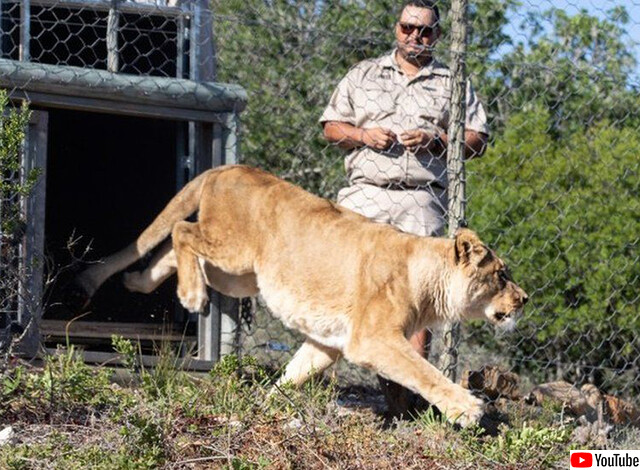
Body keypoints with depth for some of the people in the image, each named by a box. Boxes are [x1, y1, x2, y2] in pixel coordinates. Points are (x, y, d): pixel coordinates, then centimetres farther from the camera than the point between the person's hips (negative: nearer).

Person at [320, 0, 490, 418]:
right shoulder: (363, 75, 18)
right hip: (364, 195, 1)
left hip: (422, 201, -1)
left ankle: (401, 397, -6)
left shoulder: (454, 84, 15)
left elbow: (478, 140, 10)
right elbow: (331, 126, 16)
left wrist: (435, 140, -7)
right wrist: (363, 135, -4)